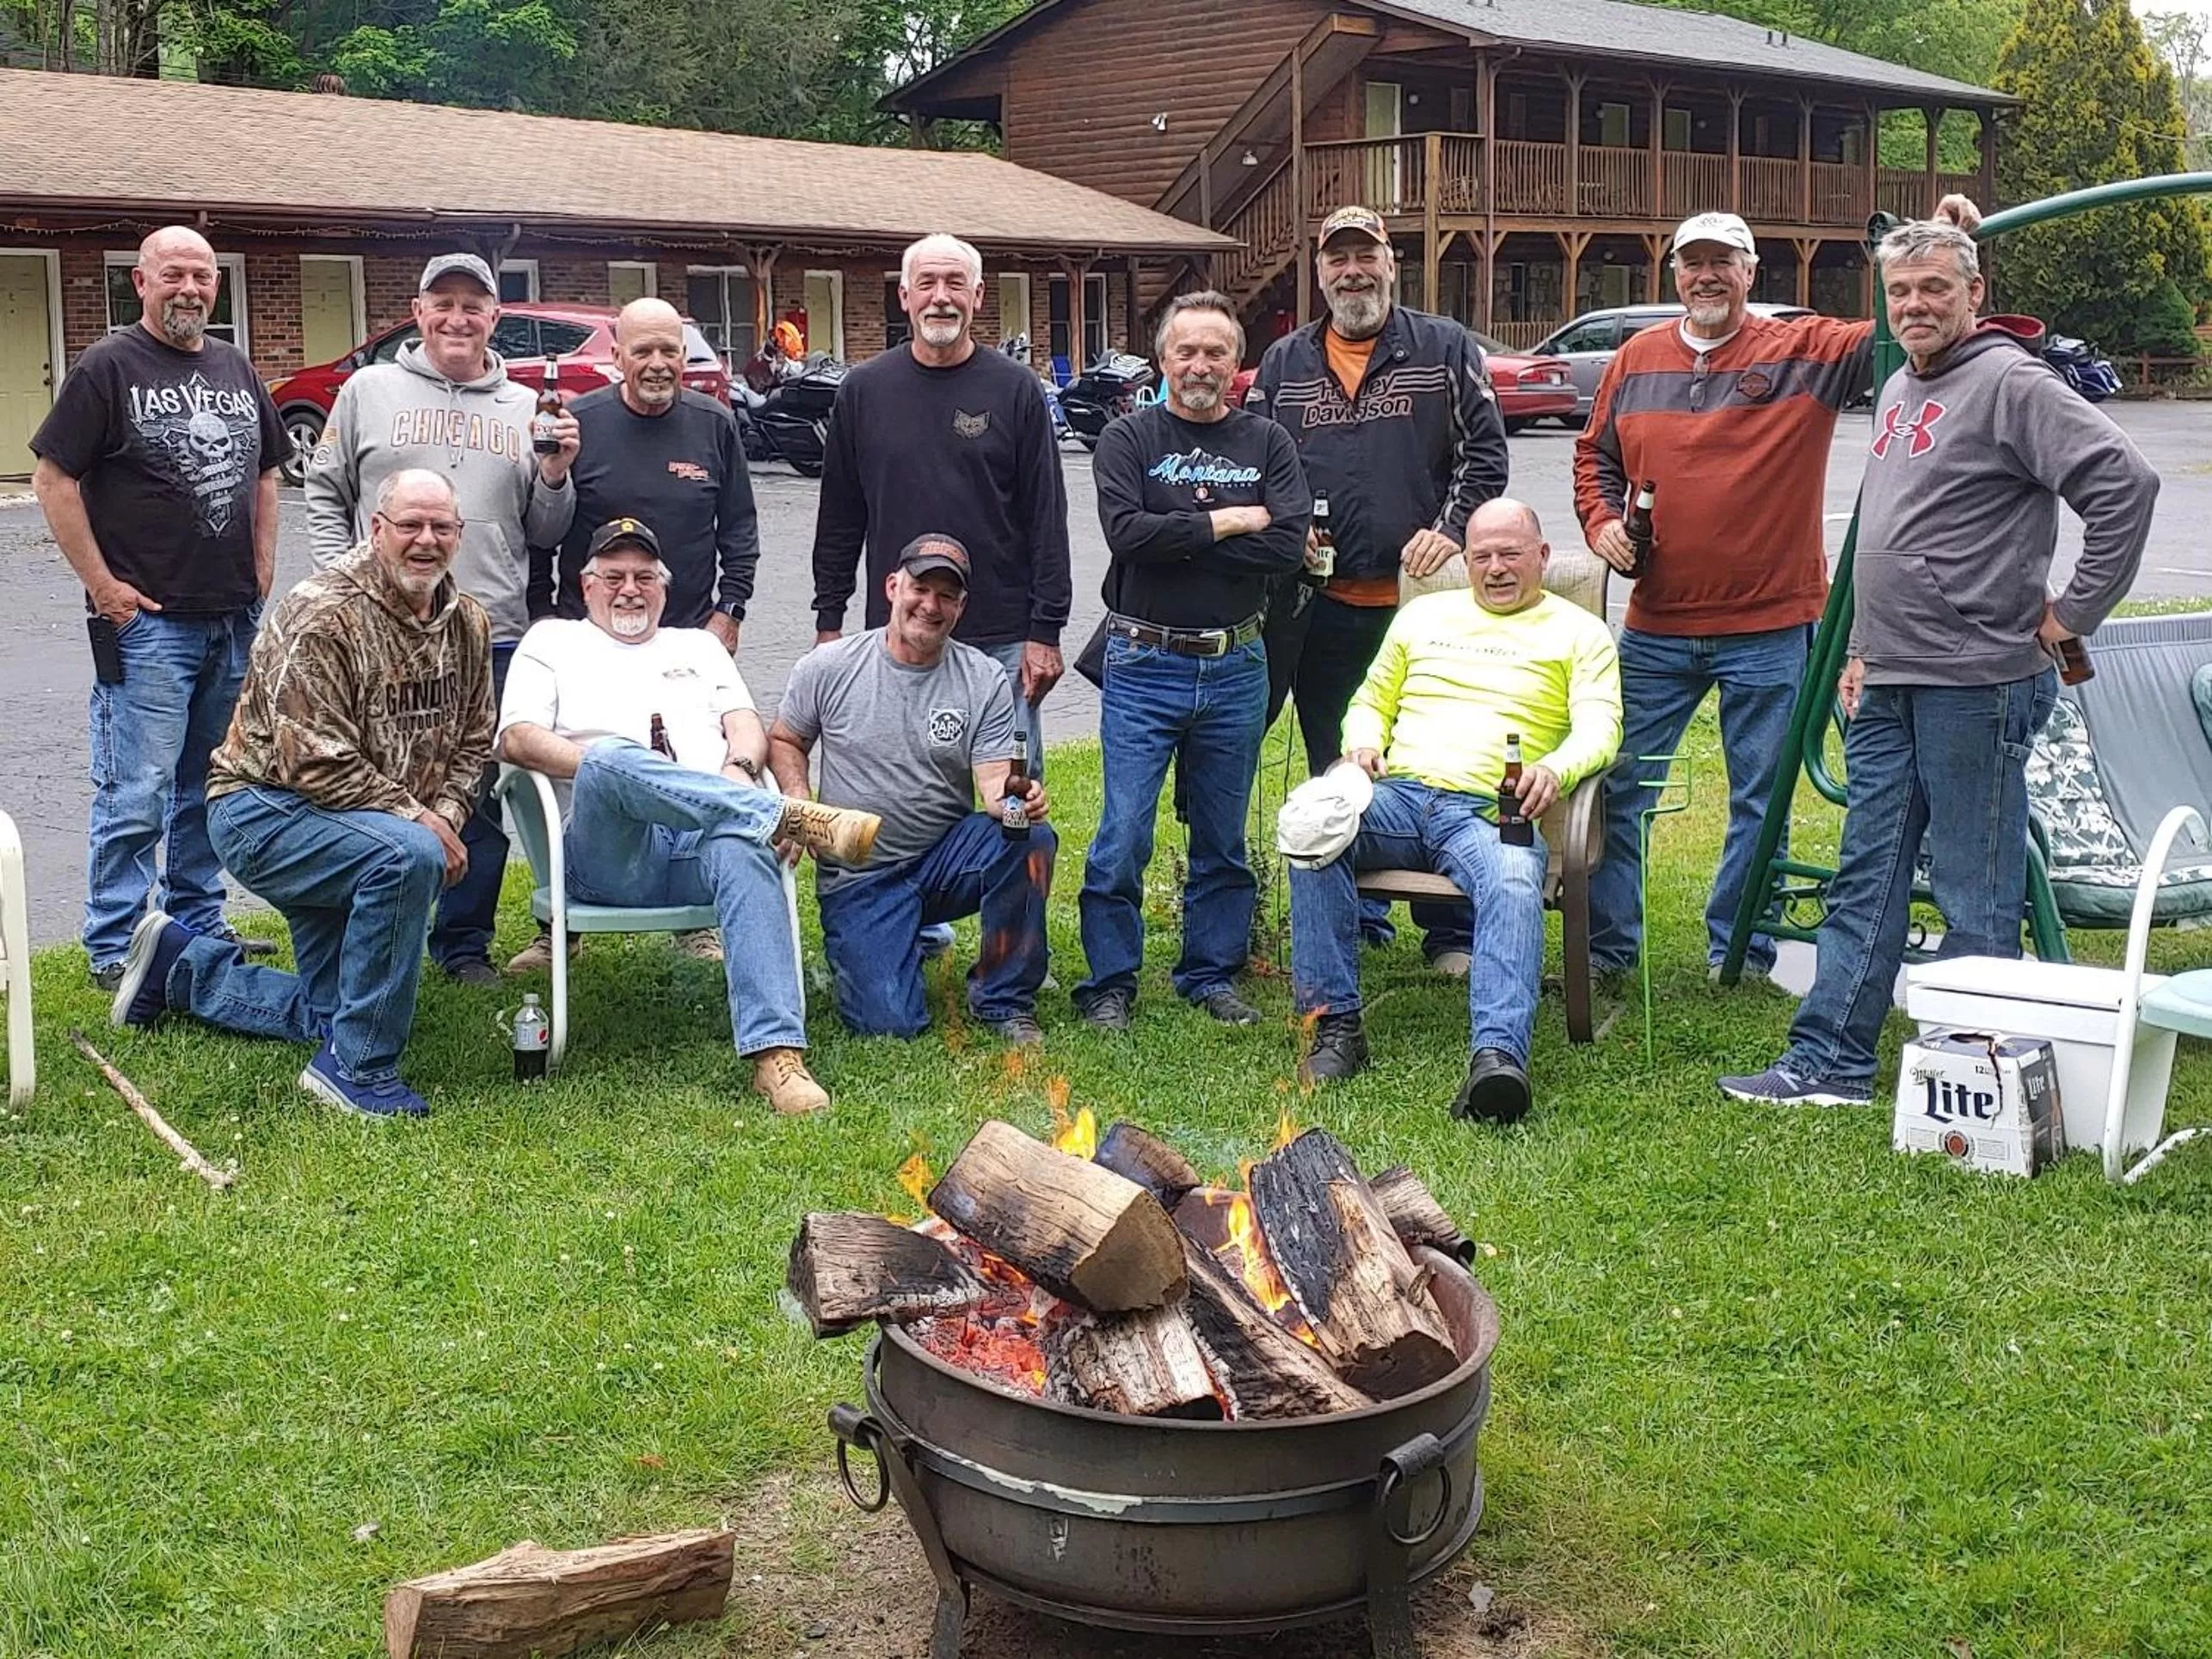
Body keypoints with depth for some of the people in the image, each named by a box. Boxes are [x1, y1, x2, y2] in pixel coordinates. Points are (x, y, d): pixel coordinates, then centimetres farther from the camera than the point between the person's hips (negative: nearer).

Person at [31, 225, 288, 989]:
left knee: (211, 785, 14)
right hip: (146, 619, -6)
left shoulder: (236, 368, 13)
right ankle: (112, 950, 3)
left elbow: (264, 475, 23)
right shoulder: (107, 366, -5)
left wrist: (262, 570, 11)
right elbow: (53, 481, -8)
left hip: (235, 620, 6)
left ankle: (198, 922, 26)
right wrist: (103, 584, -12)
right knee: (136, 794, -6)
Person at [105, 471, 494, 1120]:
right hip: (265, 810, -8)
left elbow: (473, 741, 9)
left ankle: (180, 962, 38)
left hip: (349, 830, 8)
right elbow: (312, 761, -26)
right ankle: (358, 1065, -25)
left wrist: (448, 813, -10)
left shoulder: (468, 624, 2)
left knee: (327, 1015, 14)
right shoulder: (322, 615, -21)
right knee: (409, 856, -37)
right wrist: (415, 815, -26)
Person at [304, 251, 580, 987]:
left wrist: (554, 477, -6)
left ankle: (465, 945, 20)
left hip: (494, 637, 2)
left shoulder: (524, 408, 11)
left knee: (482, 800, 7)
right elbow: (325, 492, 10)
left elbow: (545, 535, 13)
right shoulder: (369, 390, 7)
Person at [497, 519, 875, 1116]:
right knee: (611, 758, -37)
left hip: (703, 845, 2)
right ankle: (792, 817, -38)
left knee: (742, 846, -38)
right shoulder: (552, 641, 24)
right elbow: (517, 739, 7)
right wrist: (605, 773, -10)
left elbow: (748, 727, 19)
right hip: (609, 855, -2)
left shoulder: (700, 647, 33)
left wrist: (737, 771, -6)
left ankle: (777, 1051, -48)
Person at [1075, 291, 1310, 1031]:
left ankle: (1212, 975, 24)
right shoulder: (1128, 439, 1)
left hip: (1236, 667, 3)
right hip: (1145, 665, -3)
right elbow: (1127, 532, -16)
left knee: (1222, 838, 11)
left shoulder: (1267, 443, 7)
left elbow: (1287, 545, -8)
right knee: (1124, 835, -4)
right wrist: (1222, 525, -10)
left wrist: (1176, 541, -11)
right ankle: (1110, 984, 8)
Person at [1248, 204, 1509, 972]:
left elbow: (1485, 452, 3)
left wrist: (1449, 529, -9)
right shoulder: (1284, 363, 12)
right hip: (1318, 605, 3)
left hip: (1422, 595, -2)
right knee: (1333, 767, 10)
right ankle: (1356, 916, 22)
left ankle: (1449, 929, 9)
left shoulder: (1445, 349, 4)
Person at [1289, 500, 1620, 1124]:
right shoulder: (1424, 615, 27)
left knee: (1515, 885, -39)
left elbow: (1599, 727, 4)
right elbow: (1371, 702, 31)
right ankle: (1336, 1025, -28)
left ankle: (1497, 1056, -55)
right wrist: (1363, 744, 5)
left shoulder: (1578, 633, 17)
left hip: (1490, 813, -3)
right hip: (1395, 796, 3)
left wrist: (1555, 769, -20)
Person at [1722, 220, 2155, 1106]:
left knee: (1975, 898, 0)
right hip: (1888, 686, 9)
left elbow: (2126, 482, -19)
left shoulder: (2009, 383, -10)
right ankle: (1829, 1061, 15)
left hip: (1978, 686, -9)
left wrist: (2073, 611, -14)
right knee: (1865, 879, 10)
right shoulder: (1898, 390, 17)